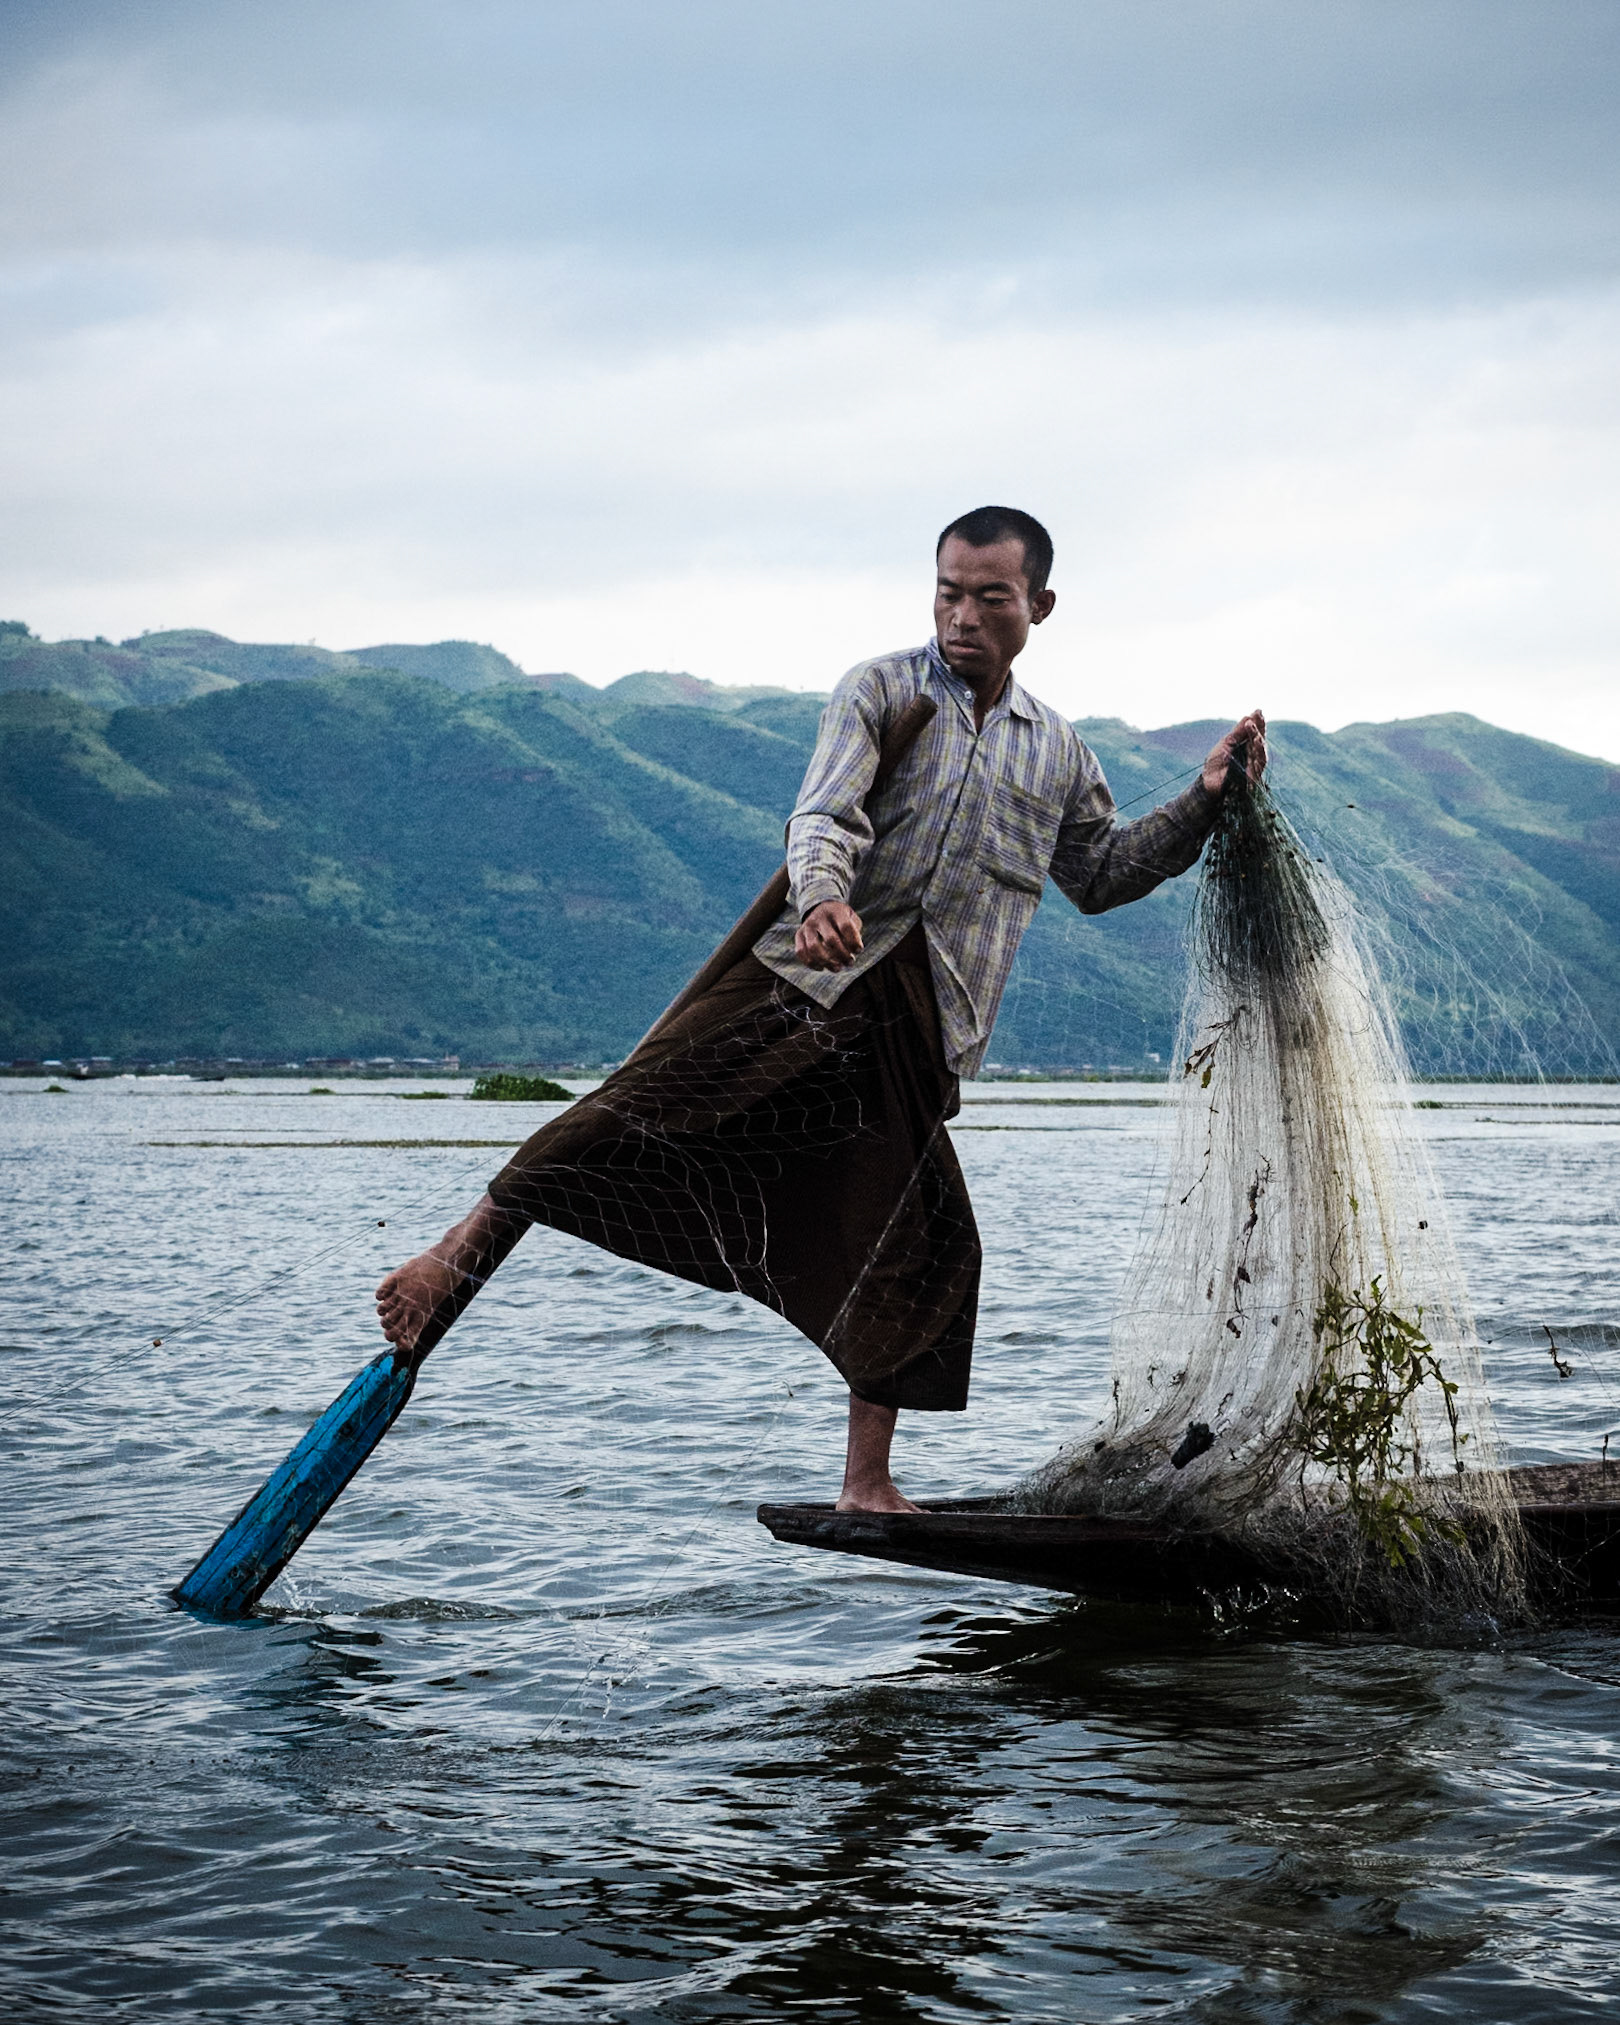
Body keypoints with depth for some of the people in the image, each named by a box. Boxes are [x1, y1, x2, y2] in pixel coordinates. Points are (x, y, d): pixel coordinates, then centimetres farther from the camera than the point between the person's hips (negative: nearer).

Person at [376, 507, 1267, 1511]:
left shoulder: (1059, 752, 19)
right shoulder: (881, 690, 3)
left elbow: (1100, 875, 31)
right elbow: (826, 815, -12)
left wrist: (1206, 800, 20)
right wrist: (824, 897, -34)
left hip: (910, 1040, 4)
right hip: (805, 980, -4)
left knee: (923, 1249, 2)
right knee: (644, 1115, -21)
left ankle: (867, 1486, 14)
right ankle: (457, 1258, -13)